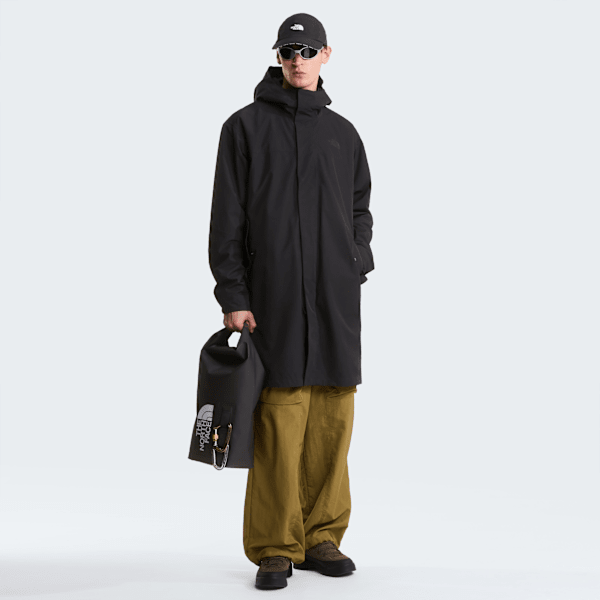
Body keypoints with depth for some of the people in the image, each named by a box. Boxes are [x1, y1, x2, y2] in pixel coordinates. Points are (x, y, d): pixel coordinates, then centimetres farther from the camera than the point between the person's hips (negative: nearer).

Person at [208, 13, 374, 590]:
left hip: (337, 299, 4)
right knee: (279, 418, -7)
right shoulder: (246, 126, 4)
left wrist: (359, 260, 6)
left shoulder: (343, 132, 17)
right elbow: (227, 217, 0)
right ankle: (275, 549, 2)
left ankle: (322, 537, 15)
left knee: (332, 418, 4)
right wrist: (232, 297, -7)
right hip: (274, 296, -4)